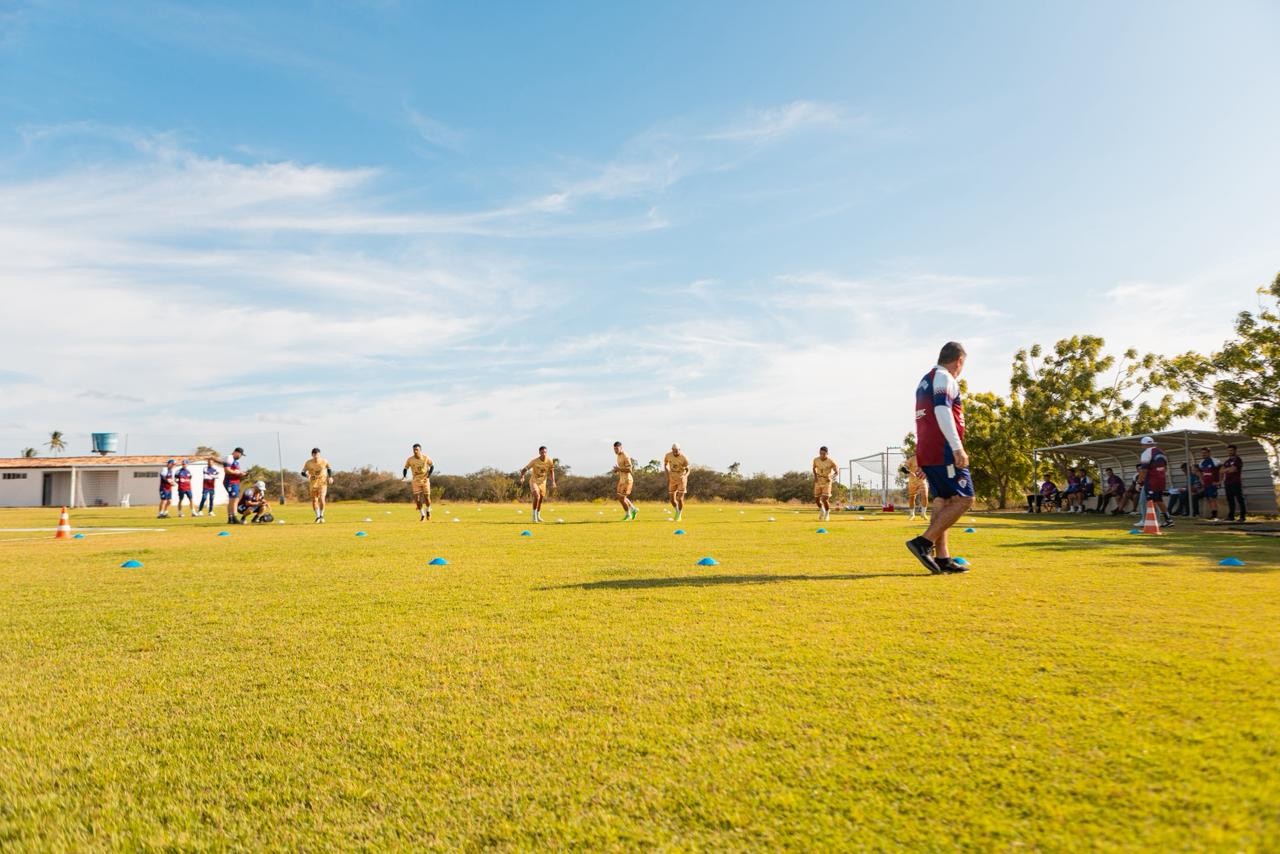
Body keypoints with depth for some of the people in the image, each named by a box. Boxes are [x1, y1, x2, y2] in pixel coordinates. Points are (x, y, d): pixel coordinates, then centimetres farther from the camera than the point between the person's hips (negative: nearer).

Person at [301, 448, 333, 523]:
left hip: (323, 483, -1)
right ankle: (317, 516, 24)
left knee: (321, 499, -17)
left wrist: (330, 477, 0)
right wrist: (307, 475, -22)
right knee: (314, 501, 3)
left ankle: (321, 516, 3)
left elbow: (329, 469, 14)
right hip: (313, 483, 1)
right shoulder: (308, 463, -6)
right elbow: (303, 472, 0)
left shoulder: (324, 461, -4)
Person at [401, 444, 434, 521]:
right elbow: (406, 468, 2)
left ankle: (428, 511, 26)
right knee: (417, 499, -7)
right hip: (416, 481, 1)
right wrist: (404, 475, -17)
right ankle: (422, 515, 11)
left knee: (427, 498, -5)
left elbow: (432, 466, 2)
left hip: (425, 480, -1)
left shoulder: (426, 458, -11)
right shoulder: (410, 459, -10)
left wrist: (429, 475, -11)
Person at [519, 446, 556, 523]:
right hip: (534, 481, -4)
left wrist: (553, 481, -9)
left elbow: (551, 471, 1)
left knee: (541, 499, 11)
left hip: (543, 482, 4)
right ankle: (534, 515, -10)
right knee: (537, 496, -24)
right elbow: (525, 469, -18)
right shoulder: (534, 461, -21)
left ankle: (538, 516, 31)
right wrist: (522, 476, -36)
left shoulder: (550, 461, -13)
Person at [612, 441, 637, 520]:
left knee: (622, 498, -6)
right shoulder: (618, 456, 12)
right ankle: (633, 509, 25)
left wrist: (619, 469, -23)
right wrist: (616, 471, 4)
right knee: (620, 497, 12)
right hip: (621, 479, 9)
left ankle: (628, 514, 12)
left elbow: (629, 470, -22)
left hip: (627, 480, -9)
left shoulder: (625, 456, -18)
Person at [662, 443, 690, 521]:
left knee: (680, 499, -9)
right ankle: (677, 511, 32)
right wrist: (667, 474, -2)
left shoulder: (684, 458, -18)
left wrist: (685, 476, -26)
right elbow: (665, 465, 10)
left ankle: (679, 515, 14)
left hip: (682, 479, -3)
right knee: (672, 499, 2)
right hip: (672, 479, 3)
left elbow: (687, 470, -6)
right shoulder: (668, 456, -10)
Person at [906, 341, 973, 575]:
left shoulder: (925, 381, 24)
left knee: (942, 502, 9)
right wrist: (958, 448, -25)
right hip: (943, 451, -9)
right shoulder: (944, 377, -5)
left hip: (926, 452, 9)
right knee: (964, 498, -7)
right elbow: (942, 411, -20)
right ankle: (923, 542, -16)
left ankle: (942, 558, 7)